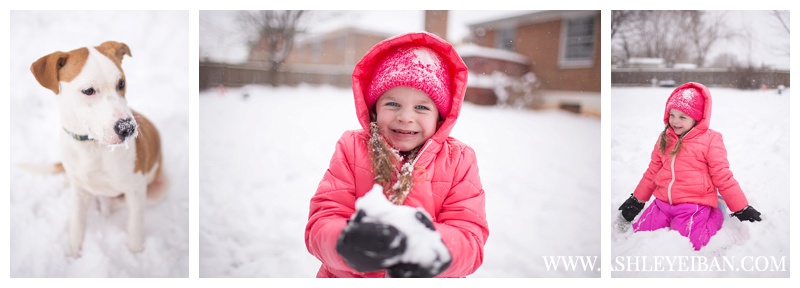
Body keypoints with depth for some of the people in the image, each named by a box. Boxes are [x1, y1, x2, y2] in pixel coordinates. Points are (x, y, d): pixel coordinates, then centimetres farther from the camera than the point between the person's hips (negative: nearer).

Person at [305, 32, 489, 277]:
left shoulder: (459, 160, -2)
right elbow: (321, 225, -10)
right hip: (348, 277, -1)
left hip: (432, 279, 1)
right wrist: (348, 243, -32)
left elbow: (470, 241, -10)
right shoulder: (351, 149, -2)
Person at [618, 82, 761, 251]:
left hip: (694, 205, -5)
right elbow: (652, 172, 20)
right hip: (662, 203, 5)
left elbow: (723, 177, -3)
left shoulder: (709, 140, -6)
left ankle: (714, 217, 10)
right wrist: (637, 200, 21)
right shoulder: (665, 139, 11)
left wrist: (742, 209, -2)